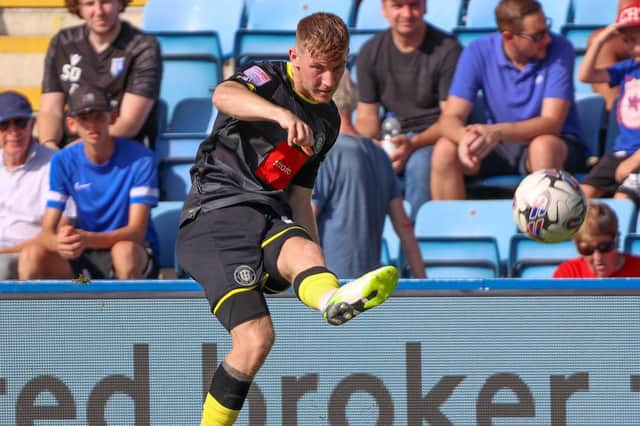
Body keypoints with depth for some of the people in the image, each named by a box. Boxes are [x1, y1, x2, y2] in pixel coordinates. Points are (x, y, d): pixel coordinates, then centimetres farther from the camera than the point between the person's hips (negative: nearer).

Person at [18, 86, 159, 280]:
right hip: (85, 260, 3)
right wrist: (58, 242, -35)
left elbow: (136, 231, -19)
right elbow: (46, 232, -7)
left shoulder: (139, 158, -13)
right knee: (31, 256, -24)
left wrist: (88, 239, -39)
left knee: (124, 251, -38)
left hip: (135, 257, -3)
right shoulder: (64, 162, -3)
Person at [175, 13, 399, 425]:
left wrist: (316, 260, 17)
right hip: (218, 212, -1)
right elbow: (224, 95, -26)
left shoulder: (328, 121, 22)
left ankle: (333, 299, -70)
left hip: (270, 218, 2)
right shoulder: (268, 79, 0)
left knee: (303, 250, -41)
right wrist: (282, 113, -46)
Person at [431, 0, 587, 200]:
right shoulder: (478, 53, -9)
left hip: (554, 142, -3)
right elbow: (451, 118, -11)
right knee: (444, 150, -23)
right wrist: (465, 137, -38)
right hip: (499, 147, 3)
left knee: (544, 147, -36)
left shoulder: (559, 49, -16)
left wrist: (498, 132, -39)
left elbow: (551, 122, -22)